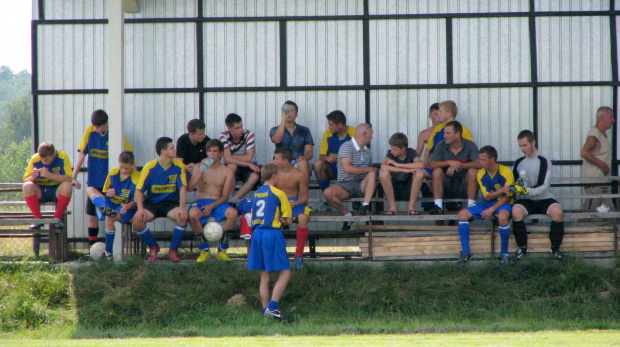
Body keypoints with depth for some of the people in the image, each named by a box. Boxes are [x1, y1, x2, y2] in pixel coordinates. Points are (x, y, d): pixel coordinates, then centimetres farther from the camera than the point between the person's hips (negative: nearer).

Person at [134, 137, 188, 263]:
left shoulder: (178, 166, -4)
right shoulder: (150, 167, -9)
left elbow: (183, 187, -8)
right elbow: (139, 190, -8)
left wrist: (182, 208, -24)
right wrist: (140, 209, -25)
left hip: (171, 204, 1)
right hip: (152, 203, 0)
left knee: (183, 217, -32)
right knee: (137, 220, -29)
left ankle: (173, 250, -9)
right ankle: (153, 248, 0)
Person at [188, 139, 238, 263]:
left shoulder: (227, 171, 8)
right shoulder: (199, 167, 9)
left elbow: (225, 196, 2)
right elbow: (190, 187, -6)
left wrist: (212, 206, -15)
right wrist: (201, 171, -16)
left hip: (218, 203, 1)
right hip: (201, 201, 0)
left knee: (233, 213, -33)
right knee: (193, 214, -37)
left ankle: (222, 250, -17)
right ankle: (204, 250, -18)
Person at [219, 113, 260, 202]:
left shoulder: (248, 134, -14)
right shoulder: (224, 137, -14)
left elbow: (249, 158, -20)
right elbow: (227, 159, -25)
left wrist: (232, 157, -17)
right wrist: (248, 164, -26)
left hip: (247, 168, 0)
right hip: (234, 168, 0)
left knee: (255, 176, -32)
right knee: (232, 165, -35)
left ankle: (235, 199, -25)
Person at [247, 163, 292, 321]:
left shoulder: (256, 194, 13)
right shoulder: (278, 193, -6)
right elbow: (288, 220, -5)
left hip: (257, 233, 7)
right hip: (272, 234, -7)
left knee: (265, 276, 11)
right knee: (285, 273, -3)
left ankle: (265, 309, 7)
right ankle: (272, 306, -16)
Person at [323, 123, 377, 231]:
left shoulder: (367, 151, 18)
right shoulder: (346, 147, -5)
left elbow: (371, 170, 23)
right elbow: (347, 169, -19)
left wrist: (373, 170, 0)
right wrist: (369, 169, -16)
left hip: (362, 185, 4)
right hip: (345, 185, -4)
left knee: (373, 173, -28)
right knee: (328, 193, -32)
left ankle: (365, 206, -32)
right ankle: (347, 214, -10)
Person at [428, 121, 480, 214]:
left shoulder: (470, 145, -7)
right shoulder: (441, 146, -2)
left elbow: (478, 164, -22)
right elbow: (432, 164, -15)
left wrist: (459, 166, -30)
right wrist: (449, 162, -29)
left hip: (464, 187, -1)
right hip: (447, 187, 1)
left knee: (473, 171, -27)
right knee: (437, 171, -23)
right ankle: (438, 206, -26)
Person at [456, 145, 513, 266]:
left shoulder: (506, 172, -16)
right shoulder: (481, 175, -1)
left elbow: (507, 196, -16)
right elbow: (487, 196, -5)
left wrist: (492, 209, -25)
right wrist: (500, 191, -24)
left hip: (503, 203, -6)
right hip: (487, 203, 6)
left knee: (502, 216, -40)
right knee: (462, 214, -13)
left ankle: (504, 253, -24)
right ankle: (466, 252, -12)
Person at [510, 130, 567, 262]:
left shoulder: (543, 161, -3)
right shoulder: (519, 163, 13)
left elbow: (543, 187, -12)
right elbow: (514, 185, 19)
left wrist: (526, 191, -28)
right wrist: (515, 188, -7)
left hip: (544, 198, -3)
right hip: (526, 201, 3)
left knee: (557, 211, -33)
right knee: (516, 211, -32)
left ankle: (556, 248, -15)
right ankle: (522, 249, -18)